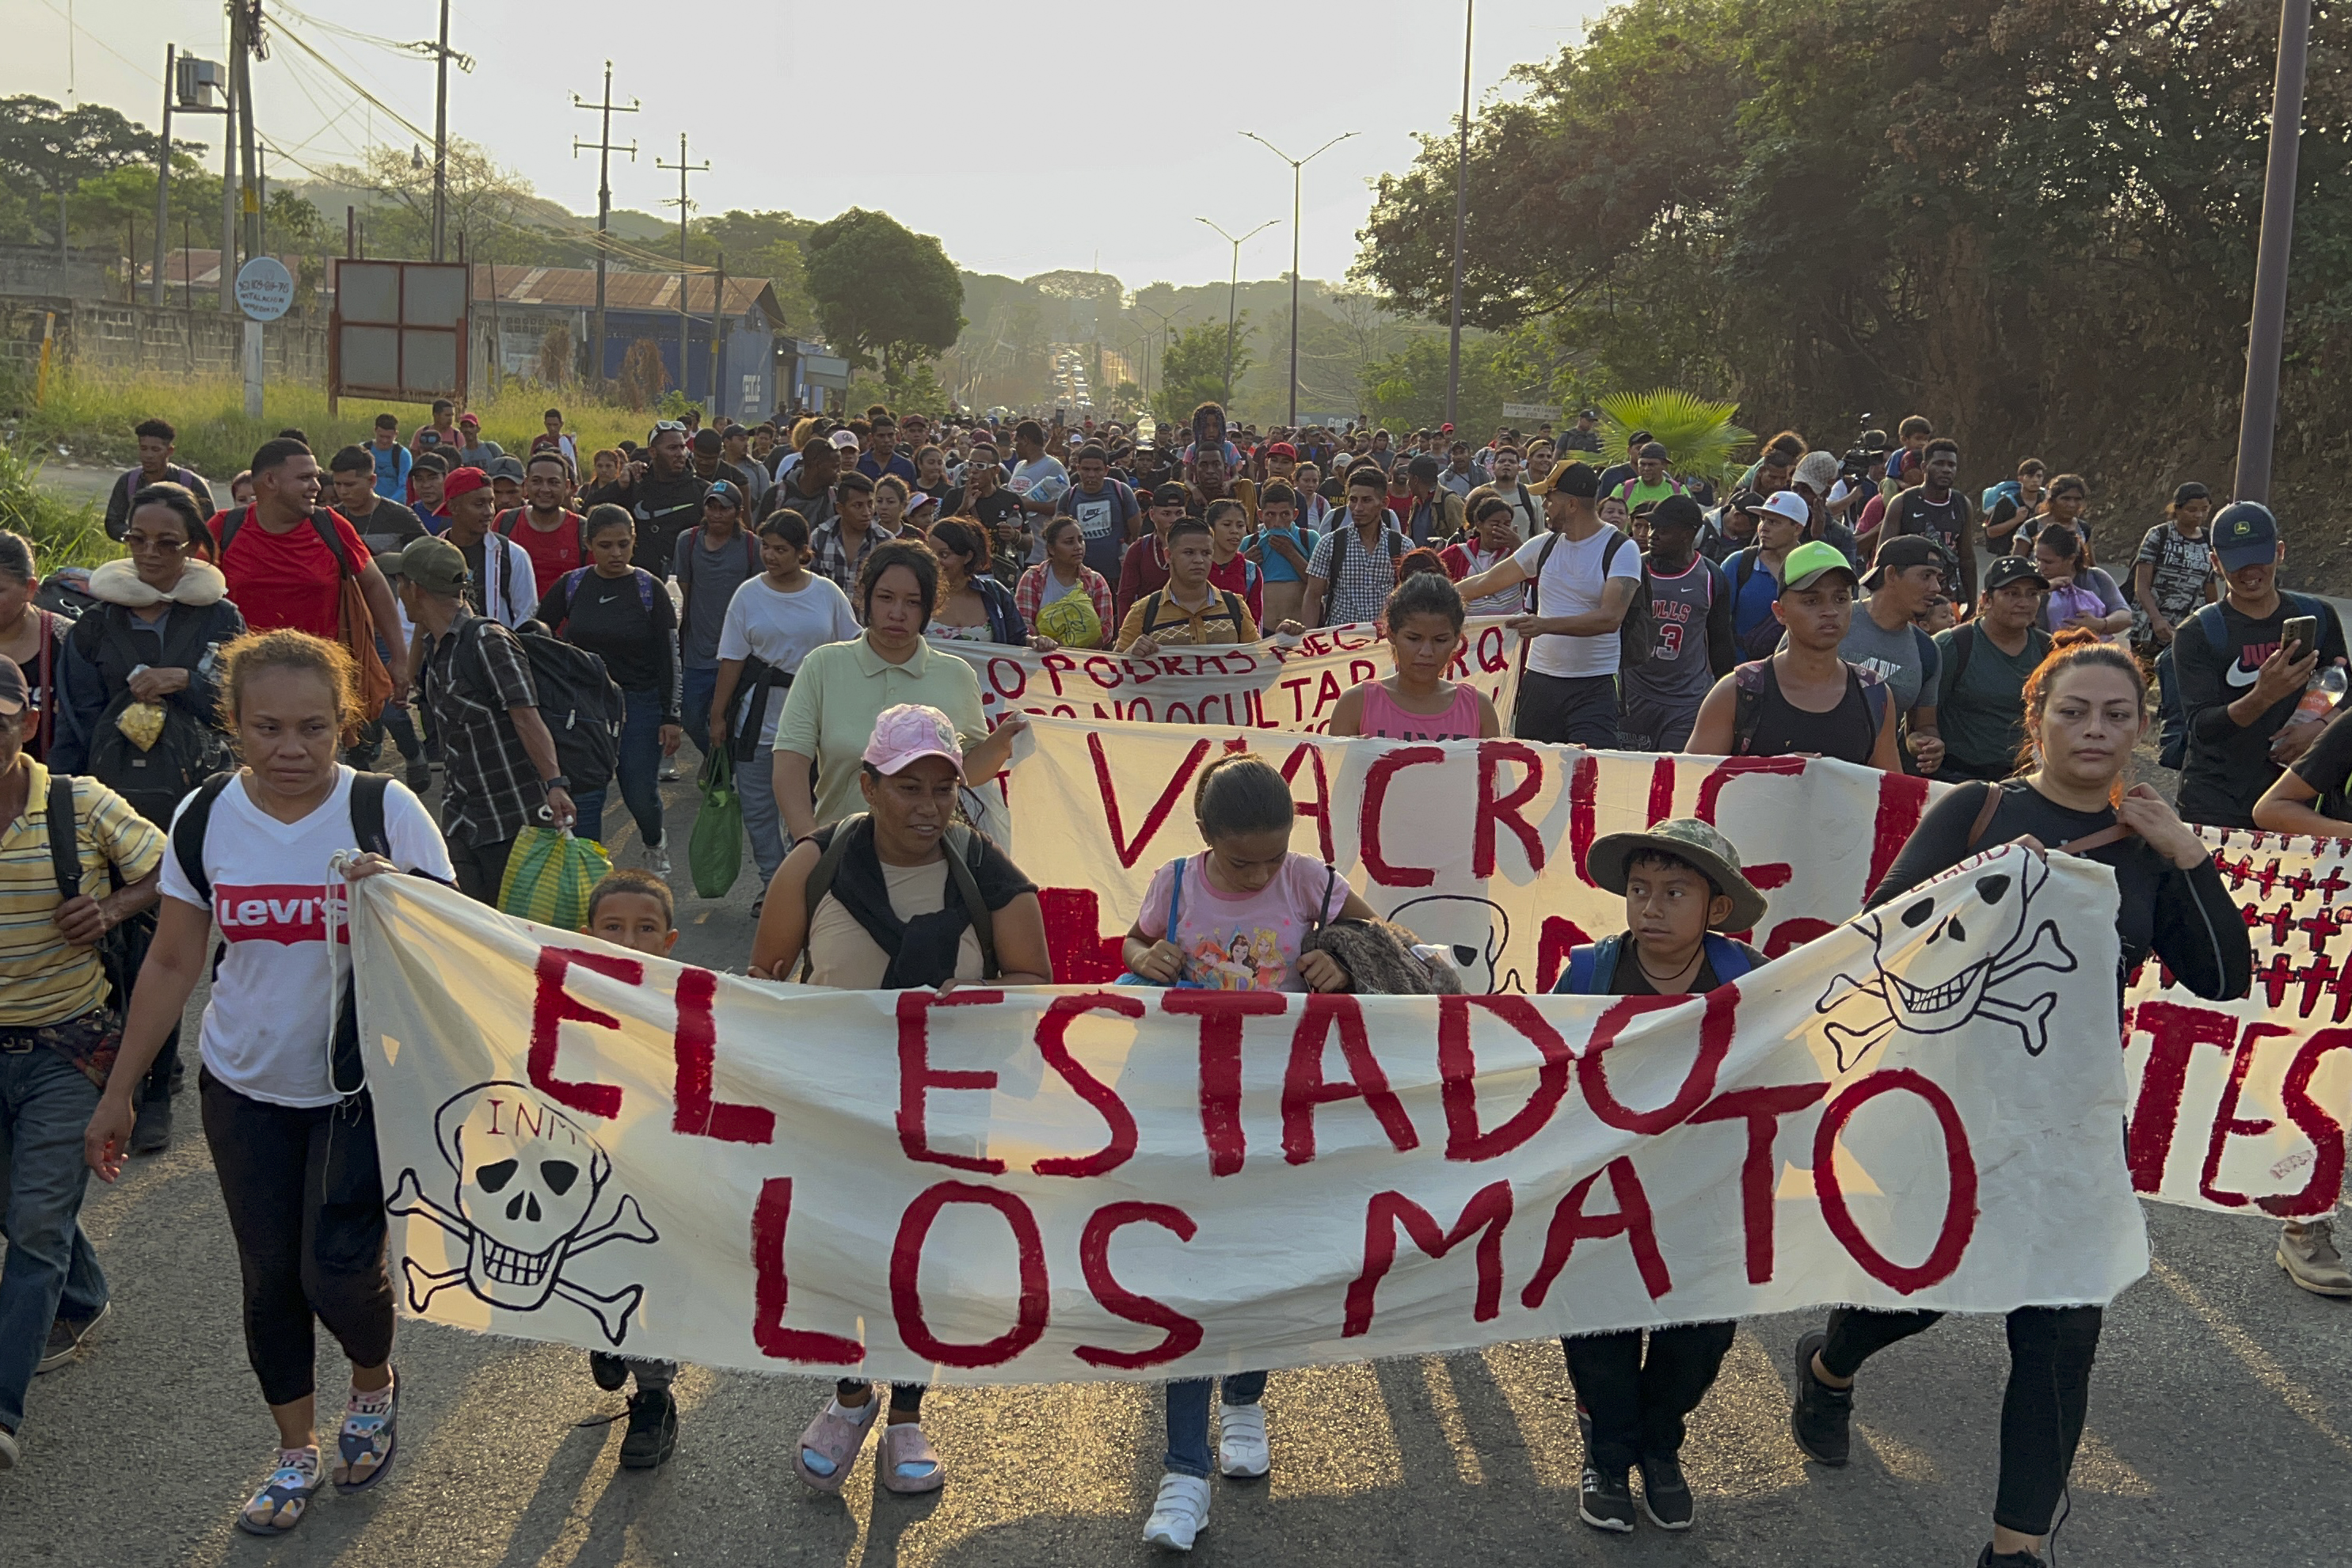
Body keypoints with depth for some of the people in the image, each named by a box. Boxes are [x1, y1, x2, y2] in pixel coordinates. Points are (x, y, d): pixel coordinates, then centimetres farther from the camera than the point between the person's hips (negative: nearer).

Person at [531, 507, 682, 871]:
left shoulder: (650, 589, -5)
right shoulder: (572, 586, 1)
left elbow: (669, 656, -4)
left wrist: (671, 717, -7)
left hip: (640, 704, -2)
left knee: (639, 793, 4)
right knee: (584, 796, -3)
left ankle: (654, 844, 37)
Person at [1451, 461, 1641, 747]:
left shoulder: (1621, 550, -7)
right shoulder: (1544, 546, 11)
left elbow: (1611, 617, -19)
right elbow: (1486, 582, 19)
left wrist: (1546, 624, -29)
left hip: (1594, 687, -6)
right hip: (1539, 680, 6)